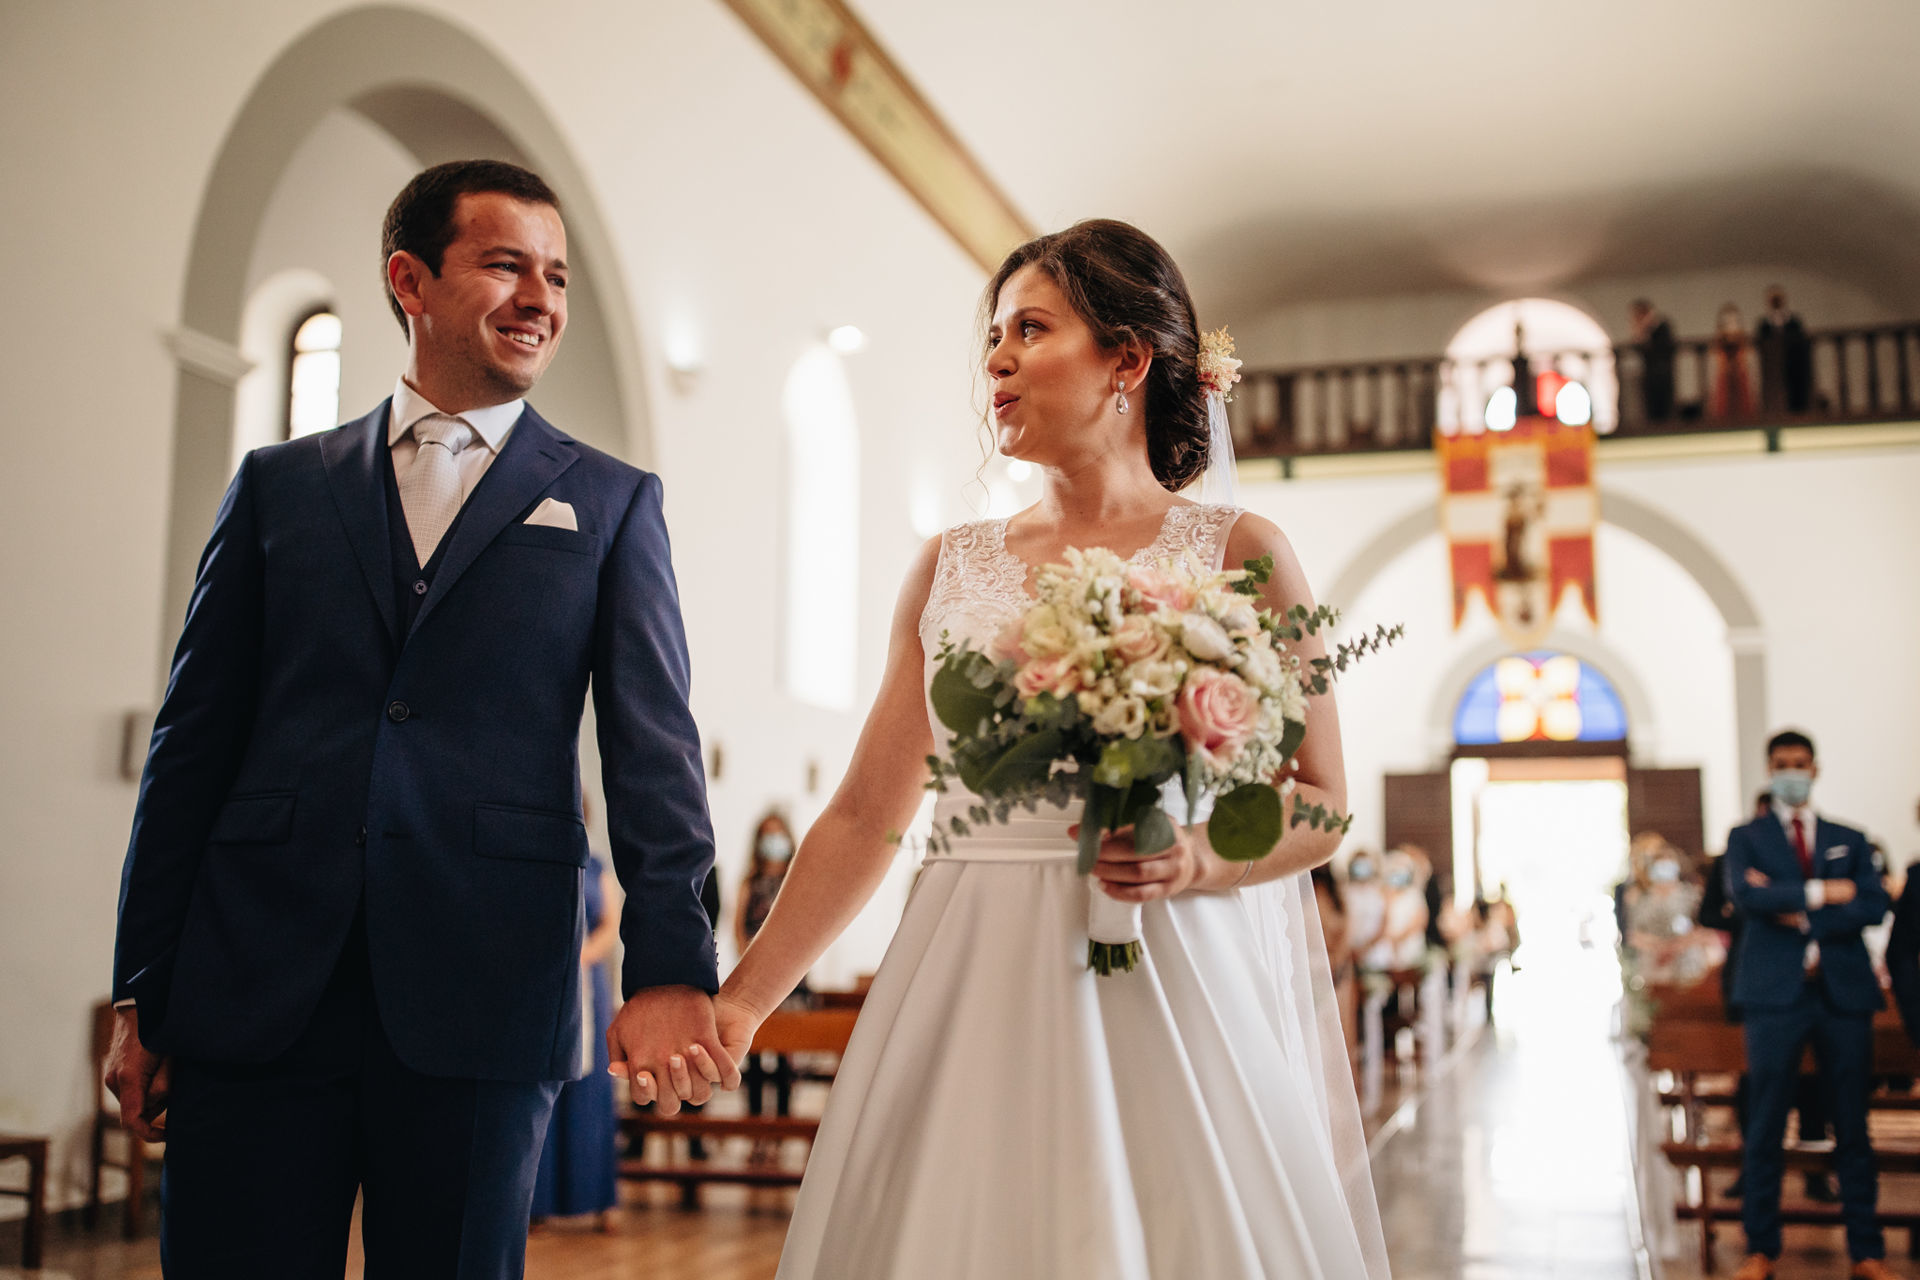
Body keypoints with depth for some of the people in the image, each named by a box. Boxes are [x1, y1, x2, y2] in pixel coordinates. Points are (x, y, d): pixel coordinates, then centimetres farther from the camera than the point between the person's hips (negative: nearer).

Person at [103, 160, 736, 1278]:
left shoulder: (613, 505, 8)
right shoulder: (280, 485, 12)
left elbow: (654, 747, -2)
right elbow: (195, 739, 10)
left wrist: (669, 966, -14)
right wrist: (144, 992, 6)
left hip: (481, 1003, -1)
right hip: (254, 989, 1)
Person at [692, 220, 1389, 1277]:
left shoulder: (1237, 554, 2)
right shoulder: (949, 569, 10)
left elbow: (1319, 807, 3)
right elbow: (863, 815, 11)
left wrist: (1202, 860, -17)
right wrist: (740, 999, 7)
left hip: (1171, 991, -2)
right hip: (971, 997, 3)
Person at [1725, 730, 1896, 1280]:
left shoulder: (1849, 840, 16)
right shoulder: (1746, 837, 9)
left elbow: (1874, 904, 0)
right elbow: (1745, 894, -11)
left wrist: (1804, 920, -9)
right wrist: (1824, 892, -9)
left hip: (1844, 992, 2)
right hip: (1776, 991, -2)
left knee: (1853, 1125, 5)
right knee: (1765, 1126, -2)